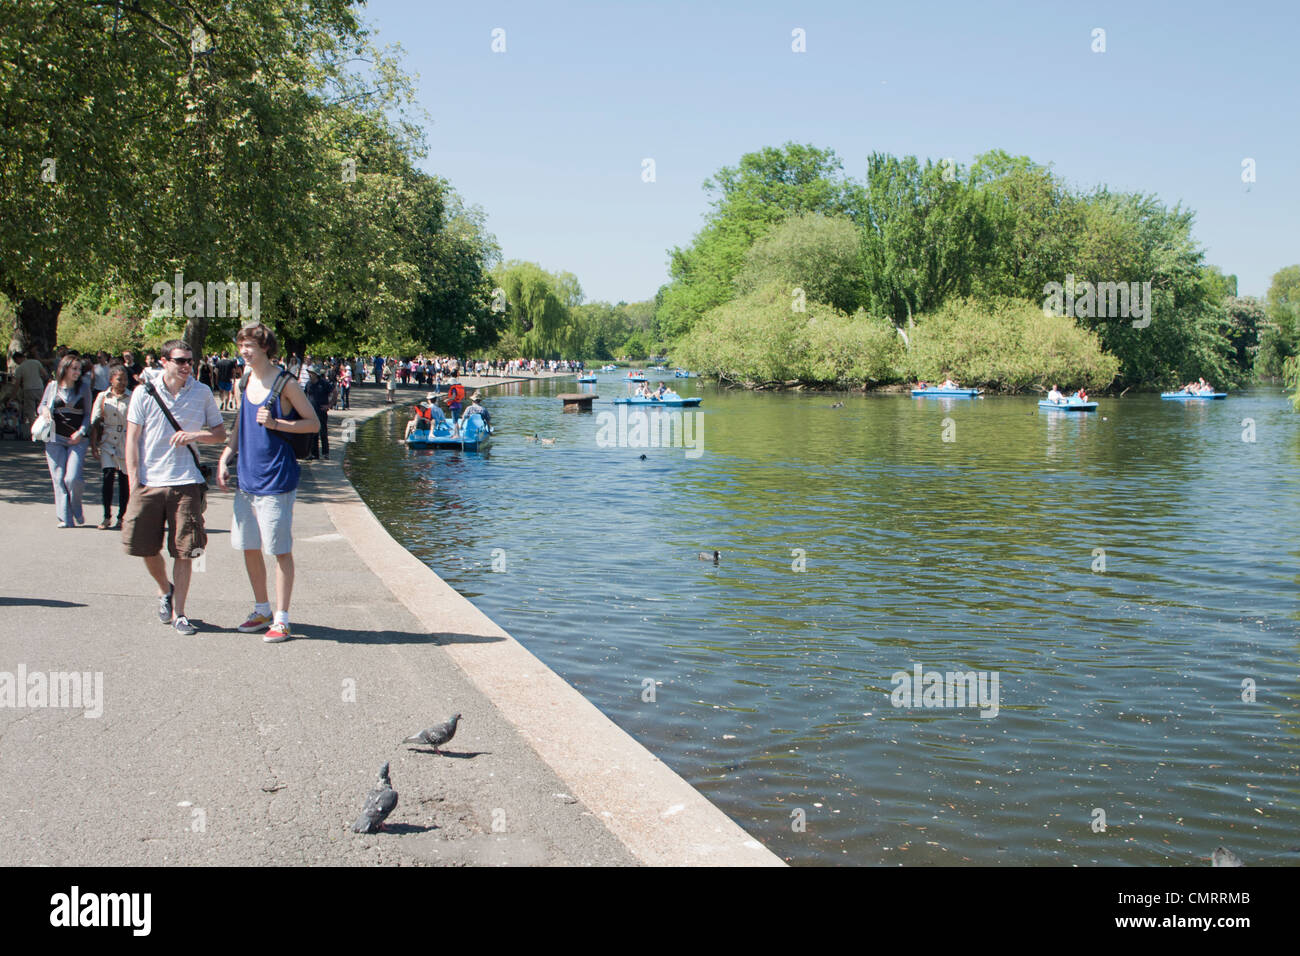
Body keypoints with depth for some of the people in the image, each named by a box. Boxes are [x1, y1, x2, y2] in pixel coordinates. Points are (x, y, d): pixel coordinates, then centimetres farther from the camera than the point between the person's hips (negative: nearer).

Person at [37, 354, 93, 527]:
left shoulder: (84, 388, 6)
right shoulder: (52, 386, 7)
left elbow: (88, 414, 8)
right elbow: (41, 407, 16)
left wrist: (81, 432, -7)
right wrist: (44, 410, -8)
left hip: (77, 440, -1)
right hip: (55, 438, 1)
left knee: (72, 478, -13)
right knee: (59, 478, -1)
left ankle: (77, 512, 12)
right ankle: (65, 518, 5)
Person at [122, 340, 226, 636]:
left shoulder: (202, 393, 3)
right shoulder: (145, 392, 1)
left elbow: (220, 433, 9)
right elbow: (132, 437, 3)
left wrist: (195, 435, -12)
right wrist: (133, 481, -3)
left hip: (186, 482, 0)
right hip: (149, 481, 1)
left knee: (183, 551, -2)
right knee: (146, 547, 7)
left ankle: (178, 613, 8)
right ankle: (165, 590, 36)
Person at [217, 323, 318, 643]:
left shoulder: (286, 383, -8)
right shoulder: (242, 384, 10)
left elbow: (313, 423, -6)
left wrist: (275, 423, -18)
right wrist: (225, 458, 9)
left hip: (276, 479, -7)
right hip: (247, 478, 7)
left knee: (280, 550, -1)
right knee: (249, 547, 13)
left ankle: (281, 620, 6)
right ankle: (262, 610, 28)